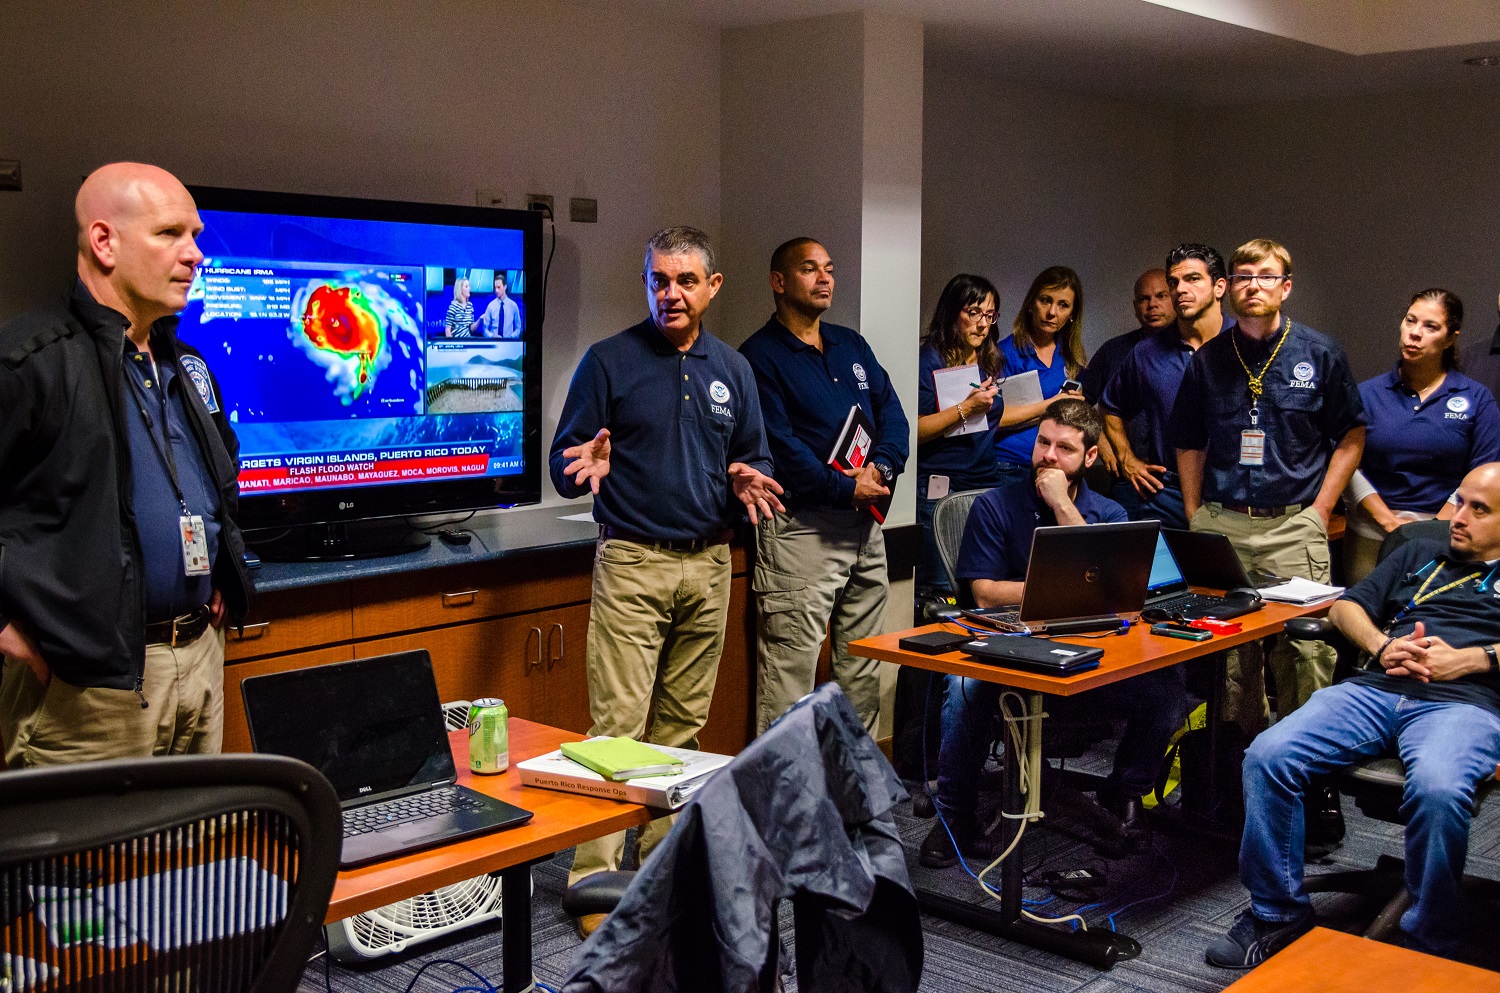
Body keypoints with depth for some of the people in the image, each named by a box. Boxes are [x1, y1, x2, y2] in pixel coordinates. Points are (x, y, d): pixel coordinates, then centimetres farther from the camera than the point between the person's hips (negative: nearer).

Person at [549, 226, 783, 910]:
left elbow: (754, 456, 18)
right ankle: (593, 876, -2)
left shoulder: (732, 369, 12)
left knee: (682, 723, 11)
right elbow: (562, 462, -3)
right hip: (632, 564, -5)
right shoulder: (609, 361, -2)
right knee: (618, 724, -9)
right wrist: (586, 467, -26)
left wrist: (747, 479, -6)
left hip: (708, 565, 5)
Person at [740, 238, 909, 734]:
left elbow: (892, 413, 10)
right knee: (790, 664, -7)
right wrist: (846, 488, -17)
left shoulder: (852, 345, 18)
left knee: (864, 668, 14)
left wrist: (881, 467, -9)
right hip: (801, 524, -7)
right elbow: (778, 445, -14)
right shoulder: (759, 356, -5)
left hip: (864, 521, 7)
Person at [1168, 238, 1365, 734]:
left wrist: (1320, 509, 1)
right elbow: (1189, 445, 16)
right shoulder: (1208, 360, 8)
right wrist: (1194, 518, 10)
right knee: (1226, 647, 5)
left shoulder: (1320, 355, 3)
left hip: (1294, 526, -2)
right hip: (1220, 525, 2)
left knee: (1305, 647, -5)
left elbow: (1351, 435, 8)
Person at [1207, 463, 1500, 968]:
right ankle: (1278, 915, -8)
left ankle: (1429, 944, -17)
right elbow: (1344, 607, 24)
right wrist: (1381, 647, 4)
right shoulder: (1419, 555, 32)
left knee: (1437, 789, -39)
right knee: (1266, 757, -22)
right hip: (1374, 690, 4)